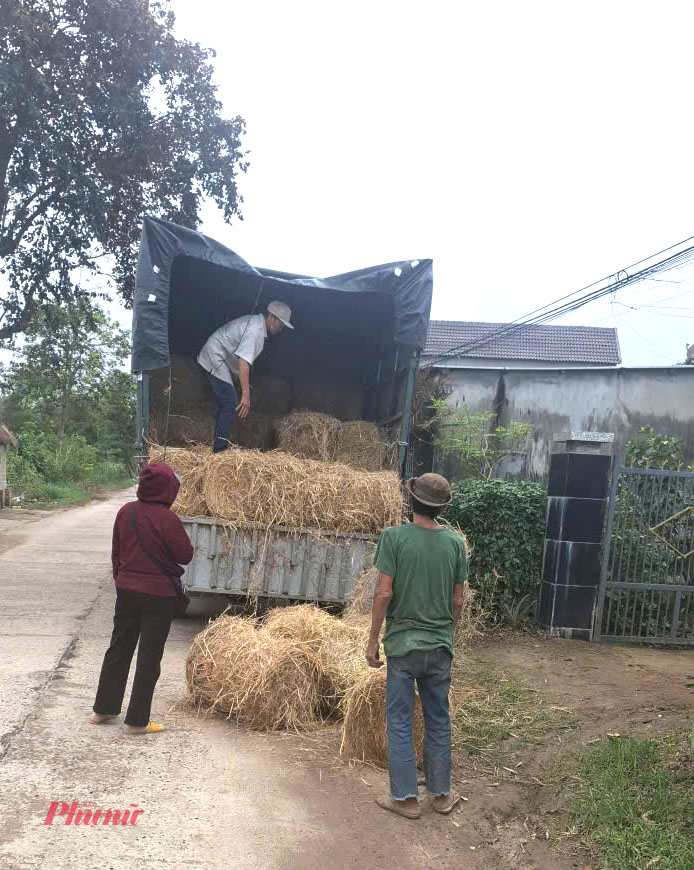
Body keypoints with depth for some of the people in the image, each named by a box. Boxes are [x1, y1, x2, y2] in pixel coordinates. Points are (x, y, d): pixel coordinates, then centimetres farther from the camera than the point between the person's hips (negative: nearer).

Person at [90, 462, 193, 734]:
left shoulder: (126, 512, 0)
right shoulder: (167, 519, -19)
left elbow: (116, 551, 9)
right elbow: (185, 555, -12)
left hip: (126, 590, 6)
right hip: (158, 595, -6)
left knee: (118, 649, 18)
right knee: (149, 658, 4)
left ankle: (102, 709, 29)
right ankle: (137, 721, 11)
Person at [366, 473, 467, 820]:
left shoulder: (394, 537, -13)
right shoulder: (455, 542, -2)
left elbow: (384, 593, -14)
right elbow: (457, 600, 3)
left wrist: (373, 639, -4)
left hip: (403, 644, -3)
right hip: (440, 647, 3)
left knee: (400, 722, 8)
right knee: (438, 720, 16)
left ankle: (405, 798, 16)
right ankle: (441, 793, 27)